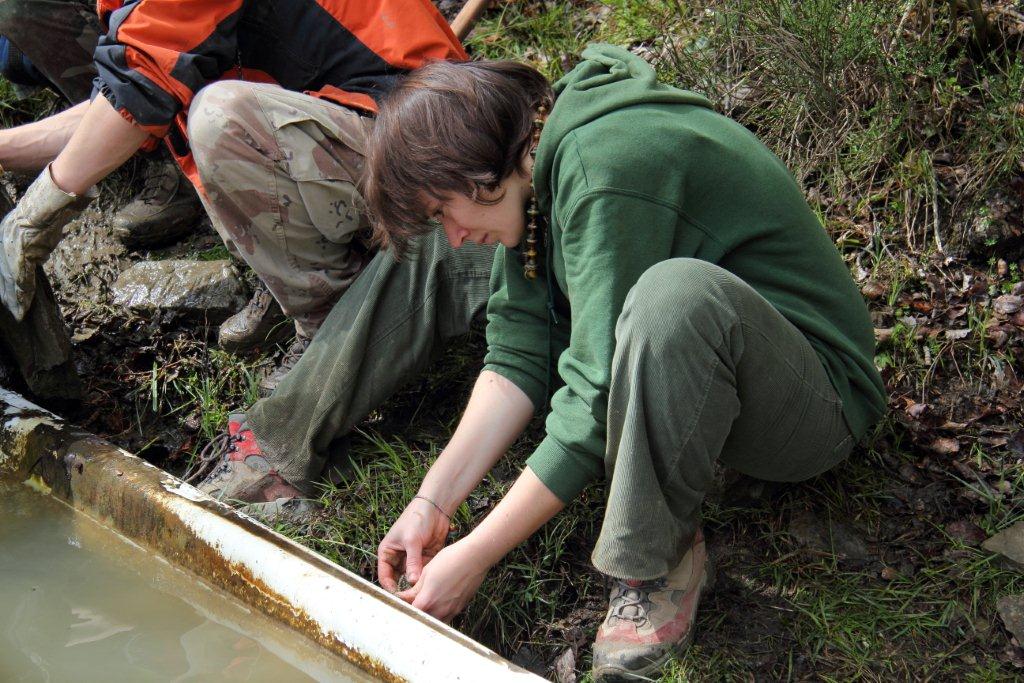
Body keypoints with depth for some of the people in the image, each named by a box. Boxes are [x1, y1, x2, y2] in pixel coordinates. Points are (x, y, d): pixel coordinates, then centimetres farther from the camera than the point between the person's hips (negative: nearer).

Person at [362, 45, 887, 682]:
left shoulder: (606, 168, -28)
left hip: (814, 404, -8)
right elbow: (521, 352, -3)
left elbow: (600, 400, -29)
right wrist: (433, 501, -11)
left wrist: (473, 558, -22)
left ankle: (658, 557, -20)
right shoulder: (542, 160, 0)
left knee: (675, 292, -42)